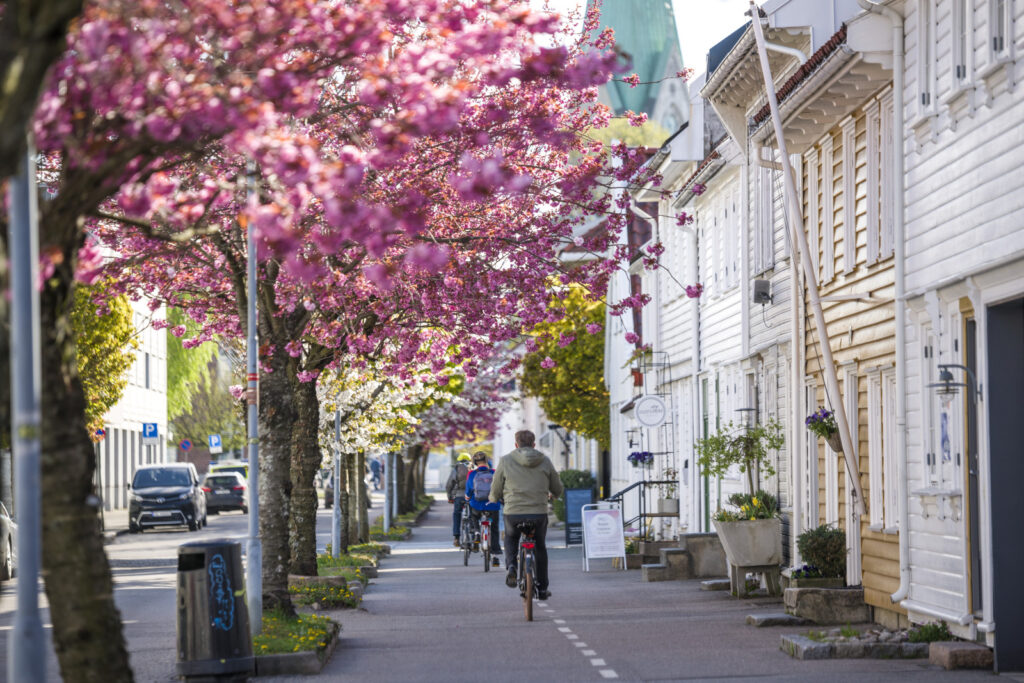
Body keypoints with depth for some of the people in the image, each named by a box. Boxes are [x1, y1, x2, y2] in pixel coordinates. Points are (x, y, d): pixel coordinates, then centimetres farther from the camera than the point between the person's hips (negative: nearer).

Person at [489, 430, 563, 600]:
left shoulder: (505, 461, 1)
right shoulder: (545, 461, 6)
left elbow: (495, 492, 7)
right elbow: (557, 490, 14)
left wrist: (493, 499, 31)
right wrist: (551, 493, 39)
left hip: (513, 513, -1)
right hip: (539, 513, 1)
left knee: (511, 538, 29)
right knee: (540, 548, 22)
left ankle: (511, 566, 2)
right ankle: (542, 589, 24)